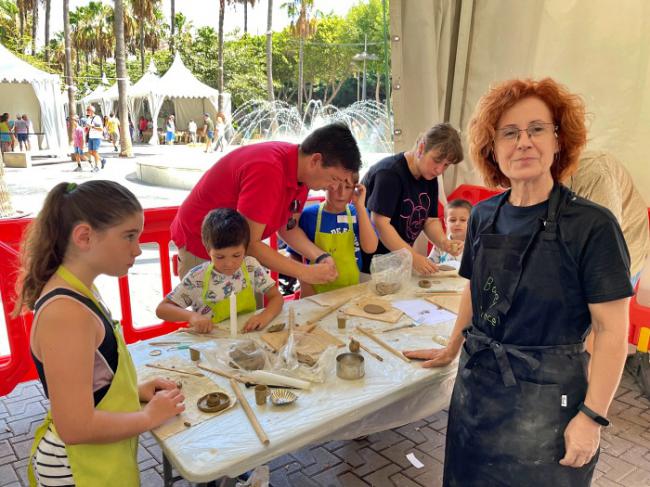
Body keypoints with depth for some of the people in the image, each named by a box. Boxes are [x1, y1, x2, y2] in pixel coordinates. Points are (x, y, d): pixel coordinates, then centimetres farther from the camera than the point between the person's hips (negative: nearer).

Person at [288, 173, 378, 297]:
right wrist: (305, 287, -7)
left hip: (352, 291, 1)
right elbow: (295, 255, 3)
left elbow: (370, 248, -11)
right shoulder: (308, 215, -3)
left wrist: (360, 206, -12)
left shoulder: (359, 213, 4)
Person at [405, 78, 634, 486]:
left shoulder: (591, 225, -17)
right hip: (476, 385, 5)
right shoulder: (484, 216, -1)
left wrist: (592, 417, -15)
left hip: (546, 400, -5)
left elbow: (612, 330, -15)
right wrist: (452, 350, 19)